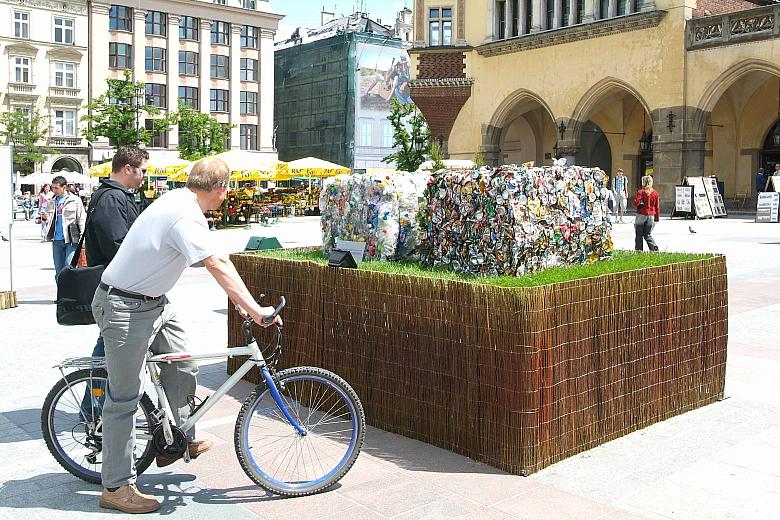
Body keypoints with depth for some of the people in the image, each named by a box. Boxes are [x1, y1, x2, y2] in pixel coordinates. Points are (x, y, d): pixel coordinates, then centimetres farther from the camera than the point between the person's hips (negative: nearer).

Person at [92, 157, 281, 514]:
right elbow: (218, 266, -29)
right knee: (124, 398, -3)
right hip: (126, 309, -10)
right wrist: (255, 310, -27)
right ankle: (116, 487, 7)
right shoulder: (186, 216, -25)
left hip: (154, 302, 10)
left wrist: (240, 300, 10)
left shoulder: (180, 201, 6)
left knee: (181, 366, 14)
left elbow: (216, 263, 11)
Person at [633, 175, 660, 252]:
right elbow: (656, 207, 7)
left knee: (639, 235, 6)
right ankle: (654, 248, -5)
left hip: (641, 215, -4)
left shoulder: (640, 192, -9)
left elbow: (635, 203, -15)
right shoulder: (655, 193, 4)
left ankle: (638, 250, 6)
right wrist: (656, 218, 14)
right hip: (651, 216, 4)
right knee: (647, 235, 13)